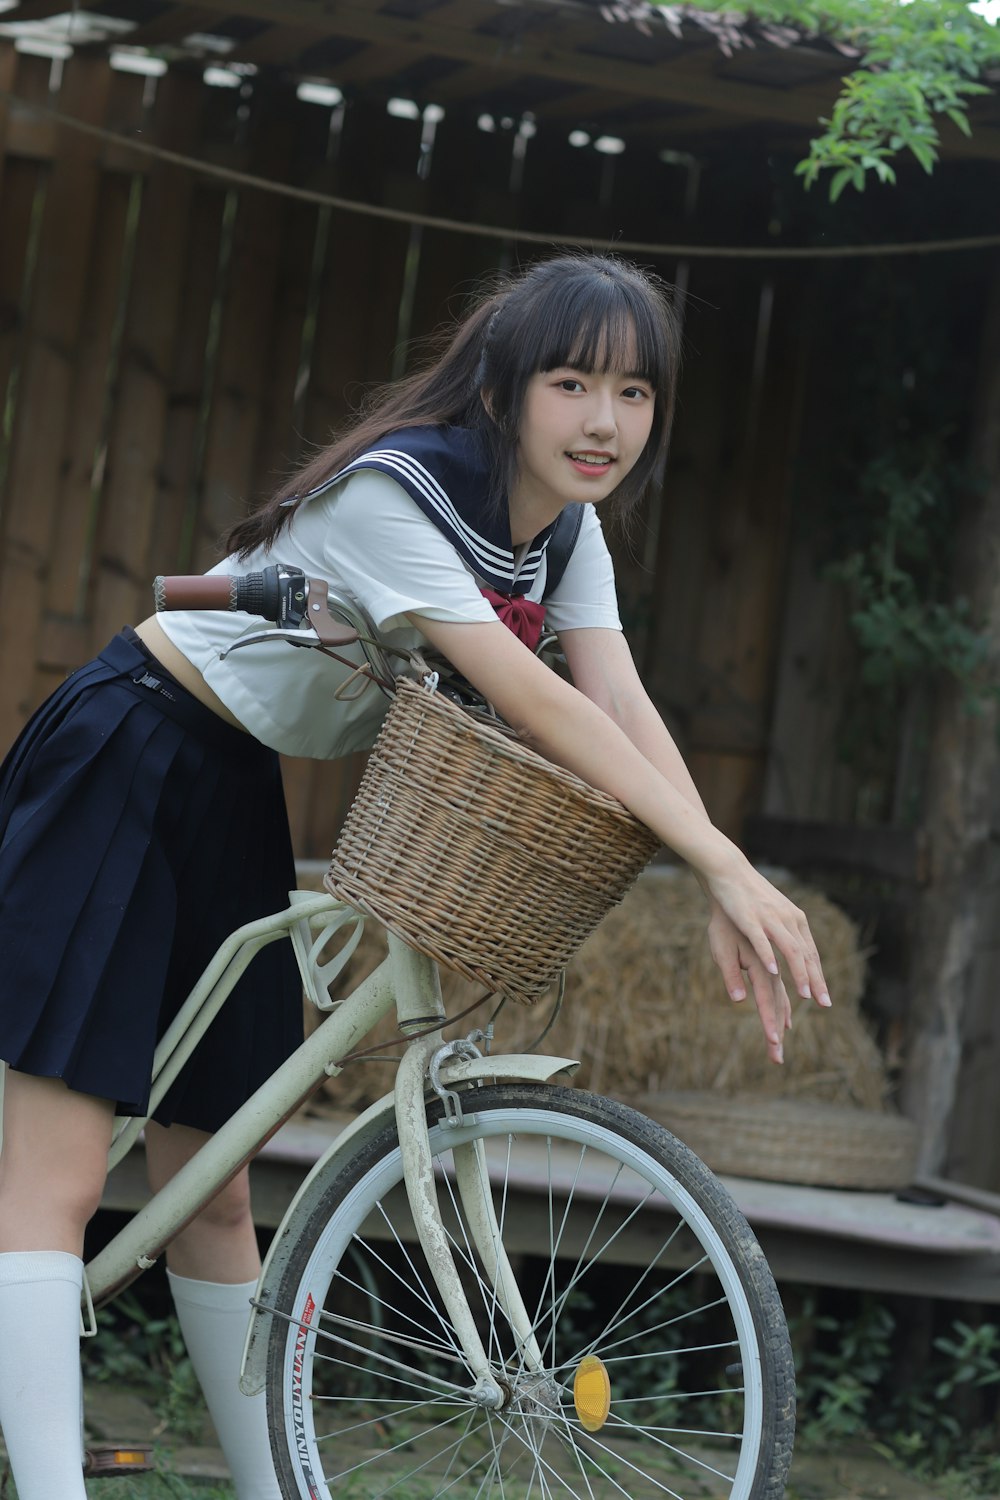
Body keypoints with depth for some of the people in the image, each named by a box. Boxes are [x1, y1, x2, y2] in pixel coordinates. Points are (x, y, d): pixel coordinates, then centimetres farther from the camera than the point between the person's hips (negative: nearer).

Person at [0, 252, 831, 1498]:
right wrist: (723, 860, -32)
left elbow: (623, 708, -10)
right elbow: (535, 705, -30)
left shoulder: (567, 528, 1)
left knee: (213, 1192, 13)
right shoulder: (391, 490, -25)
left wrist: (725, 898, -25)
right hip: (126, 764, -8)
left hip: (237, 795, 8)